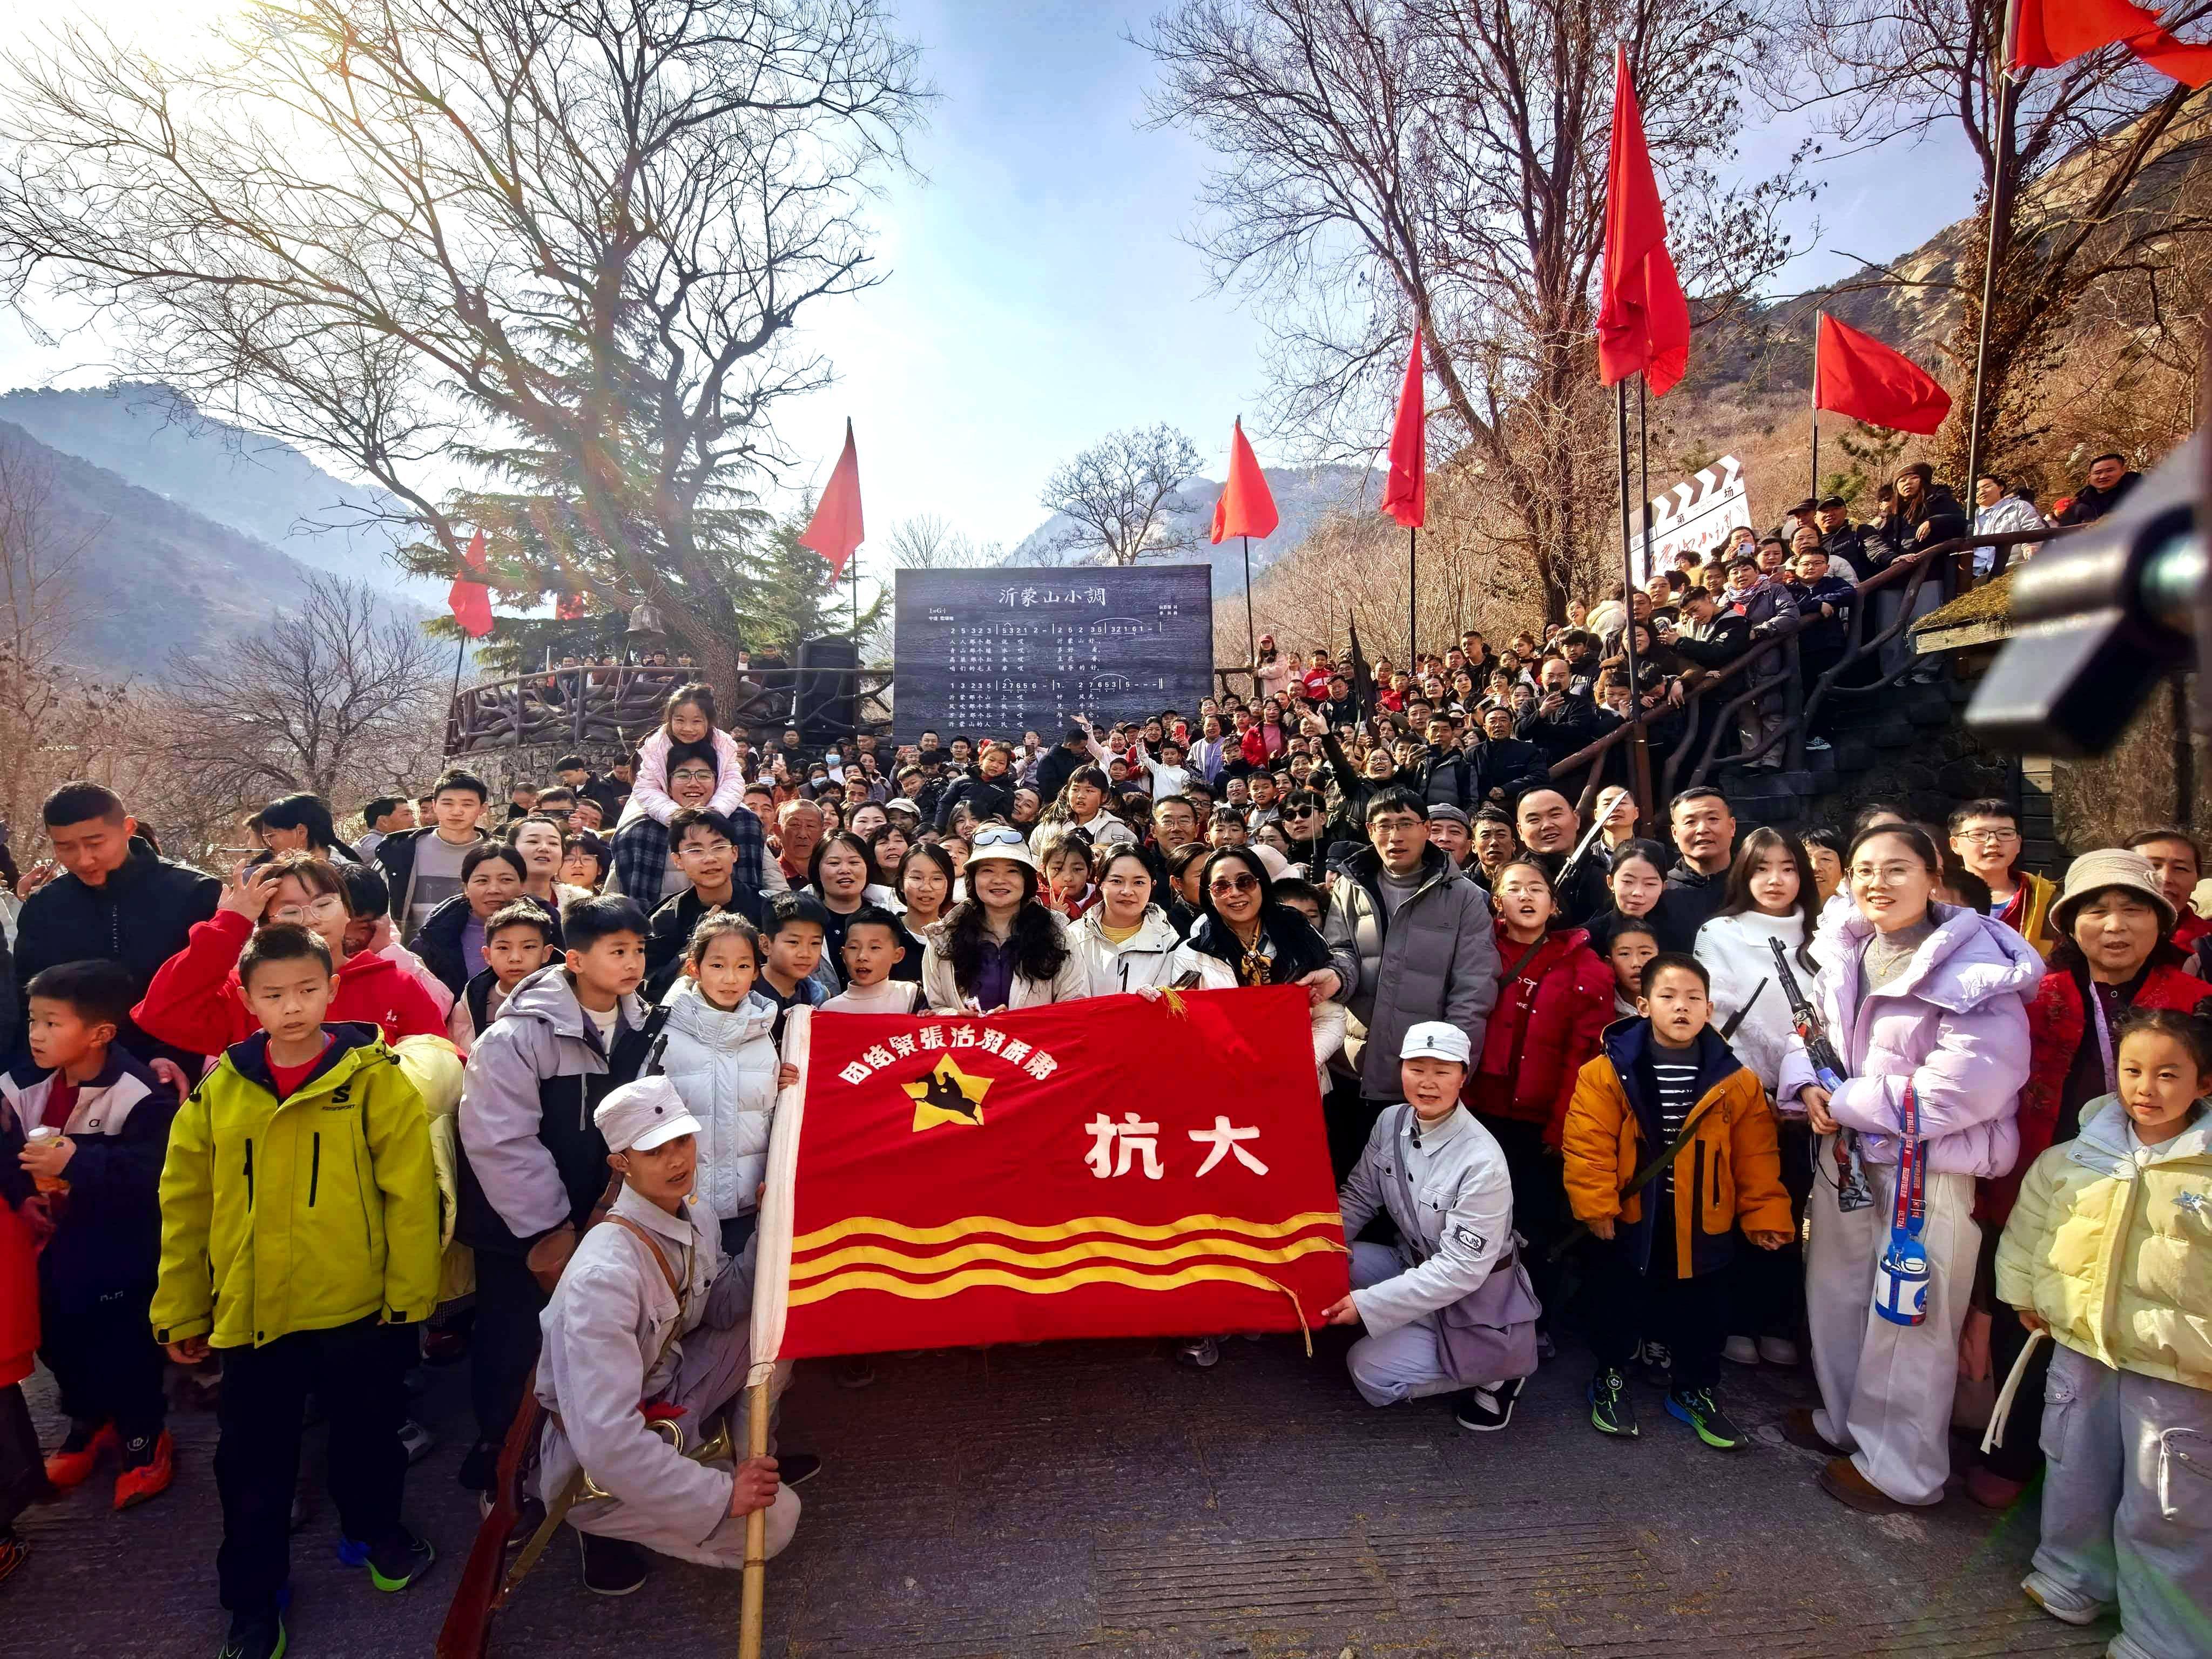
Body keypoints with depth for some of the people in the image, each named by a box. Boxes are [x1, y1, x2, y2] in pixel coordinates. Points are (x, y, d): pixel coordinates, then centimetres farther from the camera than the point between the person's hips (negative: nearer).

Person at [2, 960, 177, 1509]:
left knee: (122, 1347, 5)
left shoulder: (139, 1096, -24)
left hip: (117, 1253, -6)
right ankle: (88, 1423, 43)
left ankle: (143, 1436, 27)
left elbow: (150, 1175, -28)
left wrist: (76, 1164, -33)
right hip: (52, 1243, 7)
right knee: (56, 1339, 20)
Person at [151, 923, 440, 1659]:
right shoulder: (219, 1087, -3)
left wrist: (409, 1293, -10)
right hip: (251, 1314, 2)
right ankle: (253, 1597, 37)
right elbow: (185, 1203, 4)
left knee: (367, 1434, 19)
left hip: (358, 1307, -2)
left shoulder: (374, 1078, -13)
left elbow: (410, 1192, -12)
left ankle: (373, 1531, 45)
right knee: (253, 1461, 16)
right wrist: (179, 1310, 5)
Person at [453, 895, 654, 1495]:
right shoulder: (519, 1034, -19)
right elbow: (500, 1140, -21)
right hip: (518, 1224, -4)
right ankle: (497, 1458, 31)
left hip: (597, 1216, 5)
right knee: (513, 1349, 6)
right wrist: (548, 1227, -17)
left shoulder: (641, 1029, -1)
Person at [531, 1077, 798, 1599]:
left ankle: (749, 1458, 12)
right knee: (775, 1519, -15)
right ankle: (606, 1524, 3)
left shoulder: (697, 1219, -8)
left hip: (664, 1396, 7)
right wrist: (721, 1494, -28)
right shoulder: (605, 1275, -34)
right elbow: (604, 1441, -36)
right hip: (596, 1462, -7)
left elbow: (724, 1308, 6)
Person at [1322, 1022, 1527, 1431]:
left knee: (1370, 1372, -16)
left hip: (1471, 1297, -6)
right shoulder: (1391, 1123, -9)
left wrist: (1369, 1304, -27)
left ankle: (1490, 1372, 2)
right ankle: (1406, 1334, 2)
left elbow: (1461, 1270, -26)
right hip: (1413, 1265, 6)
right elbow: (1359, 1197, 1)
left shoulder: (1483, 1162, -28)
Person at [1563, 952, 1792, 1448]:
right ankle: (1610, 1378, 35)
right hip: (1629, 1224, -2)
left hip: (1704, 1229, 2)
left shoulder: (1735, 1081, -5)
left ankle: (1694, 1389, 38)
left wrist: (1765, 1216, -3)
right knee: (1620, 1305, 14)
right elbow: (1587, 1144, -13)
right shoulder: (1610, 1071, -13)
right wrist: (1596, 1205, -16)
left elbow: (1755, 1157, -1)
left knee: (1702, 1313, 16)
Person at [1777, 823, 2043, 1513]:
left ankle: (1900, 1467, 24)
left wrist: (1847, 1104, -17)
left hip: (1930, 1163, -7)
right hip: (1845, 1152, 7)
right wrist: (1809, 1084, -8)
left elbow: (1965, 1085, -23)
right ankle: (1844, 1419, 42)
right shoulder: (1846, 952, 4)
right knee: (1835, 1291, 20)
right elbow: (1813, 1029, 14)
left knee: (1908, 1314, 5)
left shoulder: (1974, 966, -18)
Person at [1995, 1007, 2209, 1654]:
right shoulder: (2079, 1155, -2)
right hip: (2080, 1348, 4)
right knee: (2075, 1476, 20)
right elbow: (2029, 1219, 12)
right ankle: (2073, 1583, 41)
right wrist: (2024, 1291, 11)